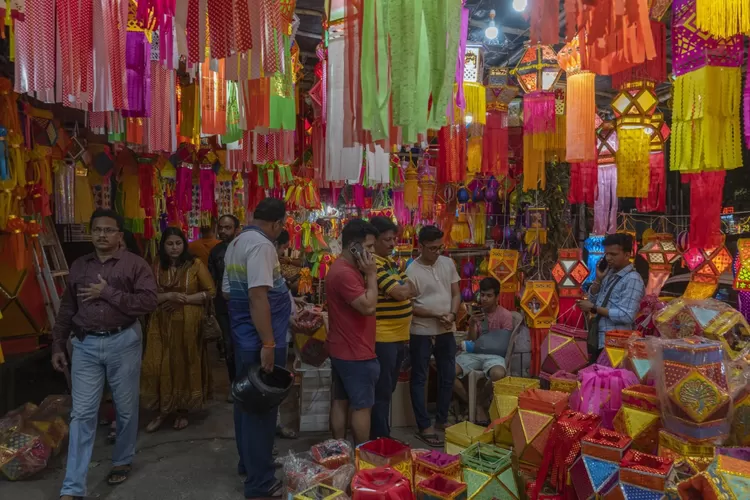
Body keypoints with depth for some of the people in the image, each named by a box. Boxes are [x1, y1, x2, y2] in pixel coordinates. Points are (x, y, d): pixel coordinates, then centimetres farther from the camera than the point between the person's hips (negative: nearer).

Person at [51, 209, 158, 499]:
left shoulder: (135, 264, -4)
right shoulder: (78, 266, 10)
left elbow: (148, 303, -16)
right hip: (85, 345, 3)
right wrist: (58, 346, 11)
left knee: (126, 408, 12)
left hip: (123, 342, -3)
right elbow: (66, 310, 14)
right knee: (82, 414, 3)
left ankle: (122, 461, 34)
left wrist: (108, 293, -17)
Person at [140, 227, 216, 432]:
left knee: (185, 365, 6)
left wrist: (185, 299, -14)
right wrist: (169, 296, -16)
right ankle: (162, 411, 17)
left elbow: (211, 292, -5)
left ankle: (183, 411, 22)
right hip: (162, 325, 2)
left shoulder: (195, 265, -3)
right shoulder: (156, 267, 5)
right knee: (160, 367, -1)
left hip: (188, 325, -2)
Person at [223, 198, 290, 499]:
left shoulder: (236, 243, 11)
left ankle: (248, 462, 37)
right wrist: (268, 343, -26)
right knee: (262, 406, 1)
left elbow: (228, 290, 18)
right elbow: (258, 296, -27)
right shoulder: (261, 245, -20)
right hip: (260, 341, -10)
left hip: (244, 337, 10)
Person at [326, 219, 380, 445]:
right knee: (362, 406, 2)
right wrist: (372, 274, -19)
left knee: (341, 401, 15)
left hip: (342, 350, 10)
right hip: (355, 353, -10)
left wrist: (367, 274, 5)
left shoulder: (345, 268, 11)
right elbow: (368, 306, -26)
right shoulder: (344, 273, -23)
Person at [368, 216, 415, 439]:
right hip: (382, 338, -10)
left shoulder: (391, 261, 14)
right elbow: (401, 292, -21)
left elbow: (412, 290, 14)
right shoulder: (373, 264, -17)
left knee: (388, 390, 19)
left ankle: (382, 434, 32)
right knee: (381, 392, 1)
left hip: (399, 337, 10)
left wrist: (402, 287, -6)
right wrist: (405, 287, 0)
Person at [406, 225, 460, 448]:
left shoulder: (448, 263, 3)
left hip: (446, 331, 6)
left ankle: (442, 420, 32)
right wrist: (436, 315, -19)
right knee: (419, 379, 4)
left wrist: (452, 314, -12)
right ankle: (424, 427, 15)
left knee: (448, 376, 15)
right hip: (421, 333, -6)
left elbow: (456, 294, 7)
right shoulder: (412, 270, -14)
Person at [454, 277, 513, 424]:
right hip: (475, 353, 4)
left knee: (498, 374, -39)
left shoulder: (505, 315, -3)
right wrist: (472, 325, -12)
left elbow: (504, 346, -4)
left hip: (494, 355, -3)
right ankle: (476, 406, -7)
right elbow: (471, 343, 5)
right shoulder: (477, 313, 10)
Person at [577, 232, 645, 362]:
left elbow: (626, 316, -24)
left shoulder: (632, 280, -16)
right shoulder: (610, 273, 8)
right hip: (597, 340, 8)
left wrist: (594, 308, -19)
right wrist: (598, 279, -2)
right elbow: (592, 299, 13)